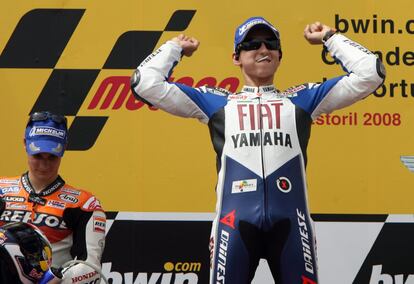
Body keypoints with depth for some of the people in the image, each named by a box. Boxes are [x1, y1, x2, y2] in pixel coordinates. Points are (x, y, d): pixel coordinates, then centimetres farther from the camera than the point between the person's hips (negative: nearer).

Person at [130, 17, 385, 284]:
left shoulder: (301, 99, 20)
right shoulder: (216, 102, 19)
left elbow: (370, 74, 17)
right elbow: (146, 83, 15)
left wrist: (330, 38, 26)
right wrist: (176, 47, 28)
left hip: (289, 220, 1)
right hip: (236, 219, 0)